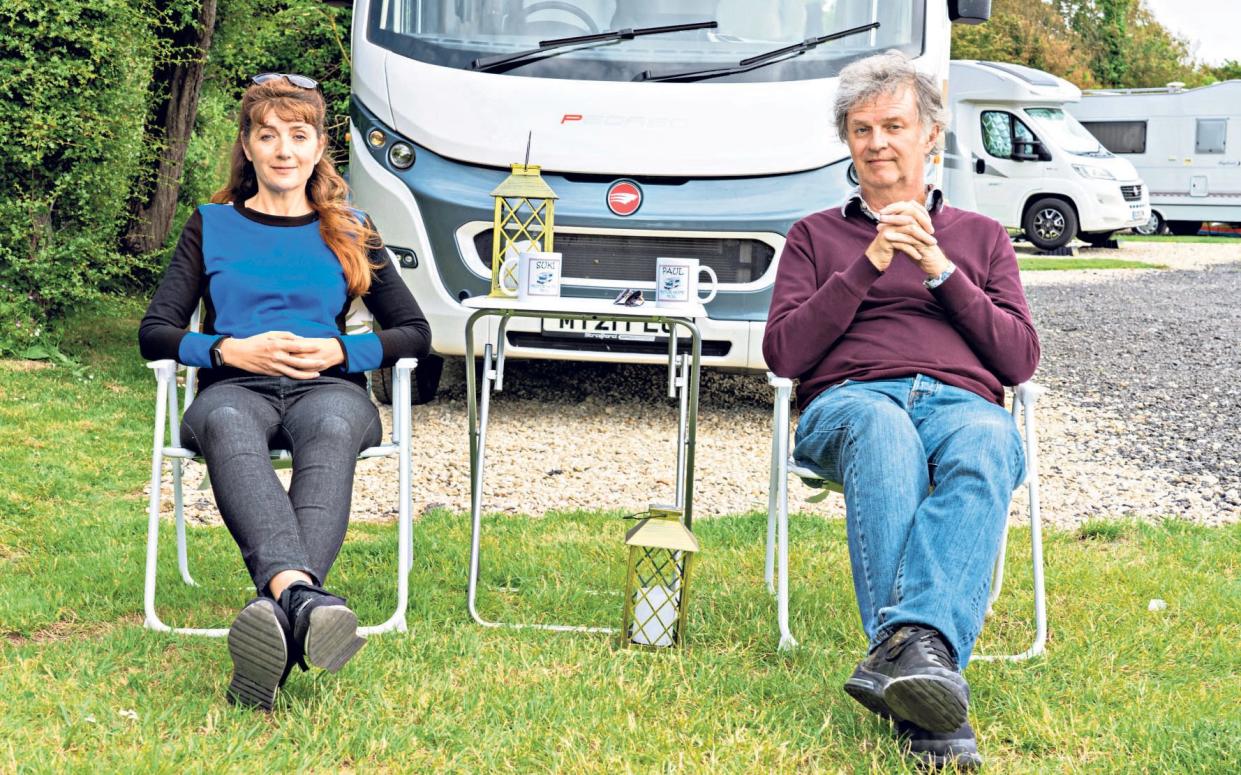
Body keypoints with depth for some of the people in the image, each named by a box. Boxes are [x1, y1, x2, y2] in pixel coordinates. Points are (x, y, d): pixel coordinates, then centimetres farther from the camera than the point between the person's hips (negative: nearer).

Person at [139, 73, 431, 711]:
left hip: (328, 387, 0)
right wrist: (232, 350, -6)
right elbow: (154, 333, 13)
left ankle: (273, 613, -62)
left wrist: (338, 352, -1)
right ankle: (302, 594, -65)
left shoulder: (351, 232, 24)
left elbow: (415, 332, 17)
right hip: (234, 386, 0)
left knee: (332, 430, -40)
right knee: (228, 429, -41)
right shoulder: (211, 227, 22)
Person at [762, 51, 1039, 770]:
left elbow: (1022, 360, 14)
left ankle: (912, 642, -58)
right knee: (883, 430, -41)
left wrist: (940, 270, 4)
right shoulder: (817, 236, 26)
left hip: (964, 404, 1)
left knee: (986, 441, -40)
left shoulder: (983, 237, 28)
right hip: (849, 401, -1)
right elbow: (783, 354, 10)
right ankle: (930, 710, -54)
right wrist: (869, 265, 2)